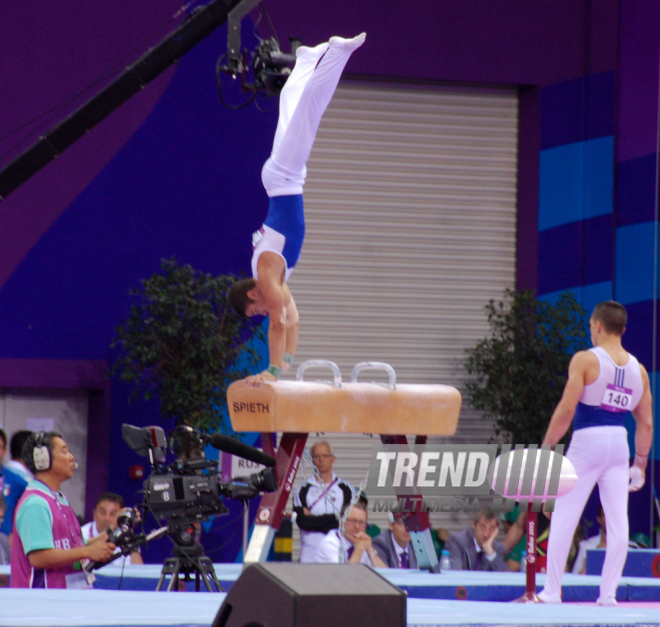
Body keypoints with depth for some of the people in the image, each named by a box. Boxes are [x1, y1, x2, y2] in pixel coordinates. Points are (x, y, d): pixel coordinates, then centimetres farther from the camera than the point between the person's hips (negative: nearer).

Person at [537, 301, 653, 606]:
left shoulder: (585, 360, -7)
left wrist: (546, 448, -5)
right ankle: (608, 593, 2)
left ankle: (552, 591, 3)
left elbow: (566, 409, -12)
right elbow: (646, 423, 10)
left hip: (587, 443, -4)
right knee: (617, 522, 4)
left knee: (564, 518, 3)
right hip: (619, 444, 4)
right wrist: (640, 463, 19)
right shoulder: (639, 370, 9)